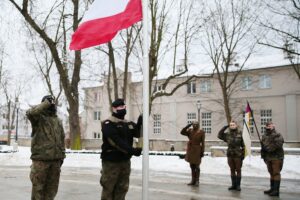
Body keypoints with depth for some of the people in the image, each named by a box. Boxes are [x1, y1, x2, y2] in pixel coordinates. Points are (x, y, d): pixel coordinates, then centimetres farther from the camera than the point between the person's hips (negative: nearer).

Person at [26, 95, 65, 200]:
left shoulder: (58, 121, 16)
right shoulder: (39, 118, -3)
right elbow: (30, 112, -27)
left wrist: (62, 155, 13)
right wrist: (46, 104, -17)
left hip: (55, 159, 6)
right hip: (41, 158, -5)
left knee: (52, 187, 12)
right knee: (38, 186, 1)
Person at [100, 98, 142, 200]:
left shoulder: (129, 124, 12)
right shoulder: (108, 124, -11)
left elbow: (138, 133, 1)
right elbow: (116, 141, -22)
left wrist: (140, 124, -18)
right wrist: (131, 150, -29)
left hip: (125, 161, 7)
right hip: (111, 161, -7)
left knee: (122, 188, 13)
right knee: (108, 188, 2)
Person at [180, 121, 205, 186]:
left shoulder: (201, 132, -8)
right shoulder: (190, 131, 5)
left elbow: (203, 143, -9)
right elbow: (182, 132, -7)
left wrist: (202, 152, -12)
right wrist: (188, 126, -11)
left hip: (197, 150, -5)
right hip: (190, 150, 5)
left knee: (197, 166, 1)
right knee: (192, 166, 10)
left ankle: (197, 181, 10)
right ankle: (193, 180, 18)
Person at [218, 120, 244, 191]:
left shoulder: (240, 134, -5)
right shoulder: (227, 134, 5)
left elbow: (243, 145, -4)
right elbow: (219, 135, 5)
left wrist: (243, 154, -8)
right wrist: (224, 127, -1)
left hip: (238, 155, -4)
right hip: (230, 155, 4)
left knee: (238, 170, 5)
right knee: (232, 170, 12)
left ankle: (238, 185, 14)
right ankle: (233, 185, 21)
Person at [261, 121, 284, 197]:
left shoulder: (278, 135, -8)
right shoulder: (264, 136, 15)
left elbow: (278, 145, -21)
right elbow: (263, 147, 20)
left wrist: (269, 148, -18)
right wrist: (263, 155, 15)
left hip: (276, 157, -8)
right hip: (268, 157, 8)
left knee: (276, 173, -7)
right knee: (271, 173, 14)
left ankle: (276, 191, -5)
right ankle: (272, 188, 23)